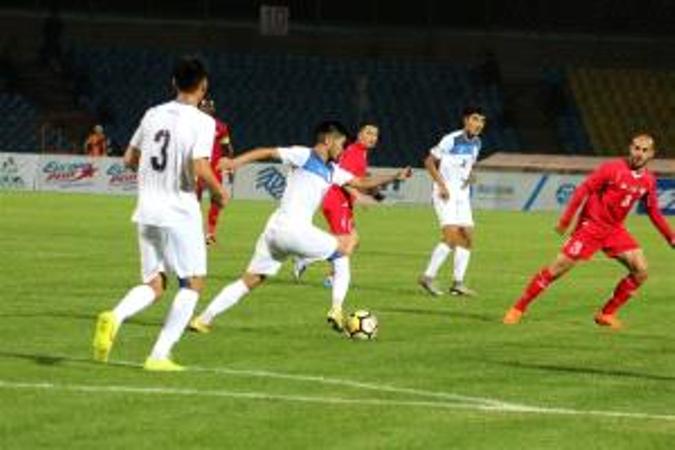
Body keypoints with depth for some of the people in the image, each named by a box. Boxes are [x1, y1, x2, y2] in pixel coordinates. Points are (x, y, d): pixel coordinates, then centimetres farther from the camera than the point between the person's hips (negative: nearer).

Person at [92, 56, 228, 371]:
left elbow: (129, 159, 14)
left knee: (153, 284, 13)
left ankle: (116, 316, -18)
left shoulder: (153, 115, 7)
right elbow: (200, 169, -21)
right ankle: (159, 355, -1)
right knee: (192, 282, 9)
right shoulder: (202, 122, -10)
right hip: (180, 212, -5)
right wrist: (219, 193, -2)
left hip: (147, 211, 5)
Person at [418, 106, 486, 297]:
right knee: (451, 236, -18)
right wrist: (442, 185, -18)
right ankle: (428, 277, -10)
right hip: (445, 194, -8)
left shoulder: (476, 143, 9)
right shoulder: (451, 140, -14)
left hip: (462, 194, 8)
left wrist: (470, 175, 2)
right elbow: (429, 162, -11)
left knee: (467, 238, 3)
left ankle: (458, 283, 10)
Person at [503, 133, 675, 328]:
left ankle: (607, 314, 6)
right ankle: (518, 308, 1)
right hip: (591, 225, -6)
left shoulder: (648, 181, 3)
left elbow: (654, 212, 15)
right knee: (559, 267, -9)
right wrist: (565, 220, -18)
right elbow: (583, 190, -14)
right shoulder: (613, 168, -14)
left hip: (615, 230, 6)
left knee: (640, 271, -6)